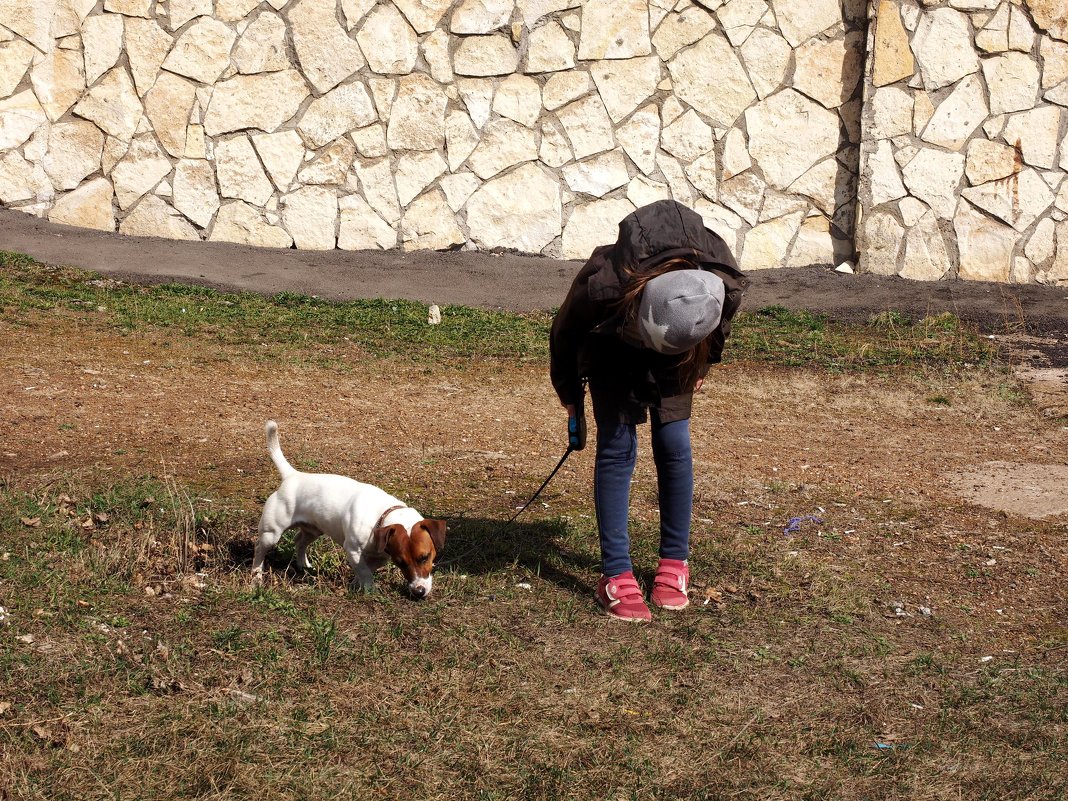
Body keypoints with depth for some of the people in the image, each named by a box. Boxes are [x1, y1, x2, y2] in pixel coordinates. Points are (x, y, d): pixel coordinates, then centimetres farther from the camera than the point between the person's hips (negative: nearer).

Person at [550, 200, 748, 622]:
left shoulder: (726, 287, -36)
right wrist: (570, 392, -2)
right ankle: (616, 577, -5)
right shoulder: (603, 286, -43)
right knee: (617, 448, -9)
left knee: (674, 443, -4)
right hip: (611, 345, -2)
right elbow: (565, 333, -18)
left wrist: (700, 368, 10)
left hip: (678, 353, 2)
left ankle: (674, 564, 12)